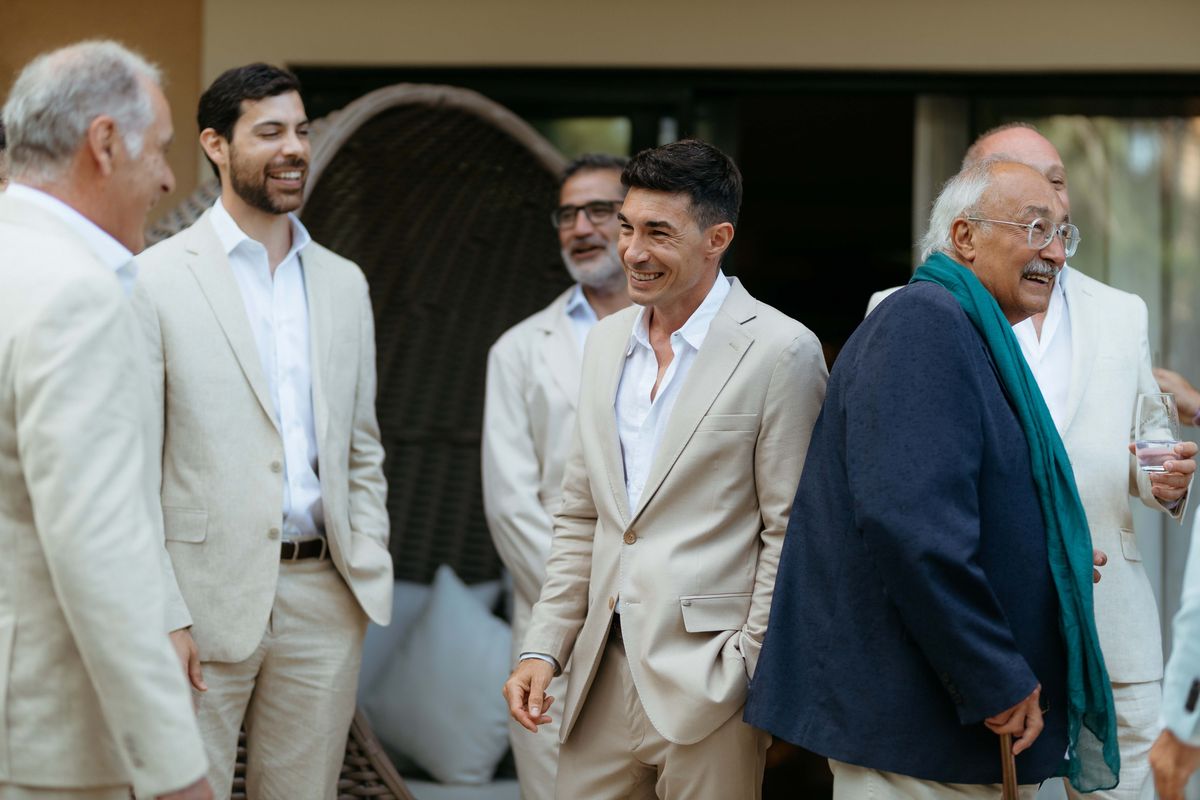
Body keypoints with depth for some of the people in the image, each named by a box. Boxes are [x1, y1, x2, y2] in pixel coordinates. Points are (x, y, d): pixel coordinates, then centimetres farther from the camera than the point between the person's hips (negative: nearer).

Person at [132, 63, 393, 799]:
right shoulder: (157, 279, -4)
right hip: (208, 599, -5)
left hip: (324, 599, 5)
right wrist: (163, 618, -13)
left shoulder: (343, 282, 13)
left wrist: (371, 575, 6)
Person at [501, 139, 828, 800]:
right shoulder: (607, 342, 13)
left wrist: (751, 676, -11)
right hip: (606, 673, 6)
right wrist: (544, 647, 9)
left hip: (707, 680, -6)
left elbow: (790, 533, -8)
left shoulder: (780, 352, -8)